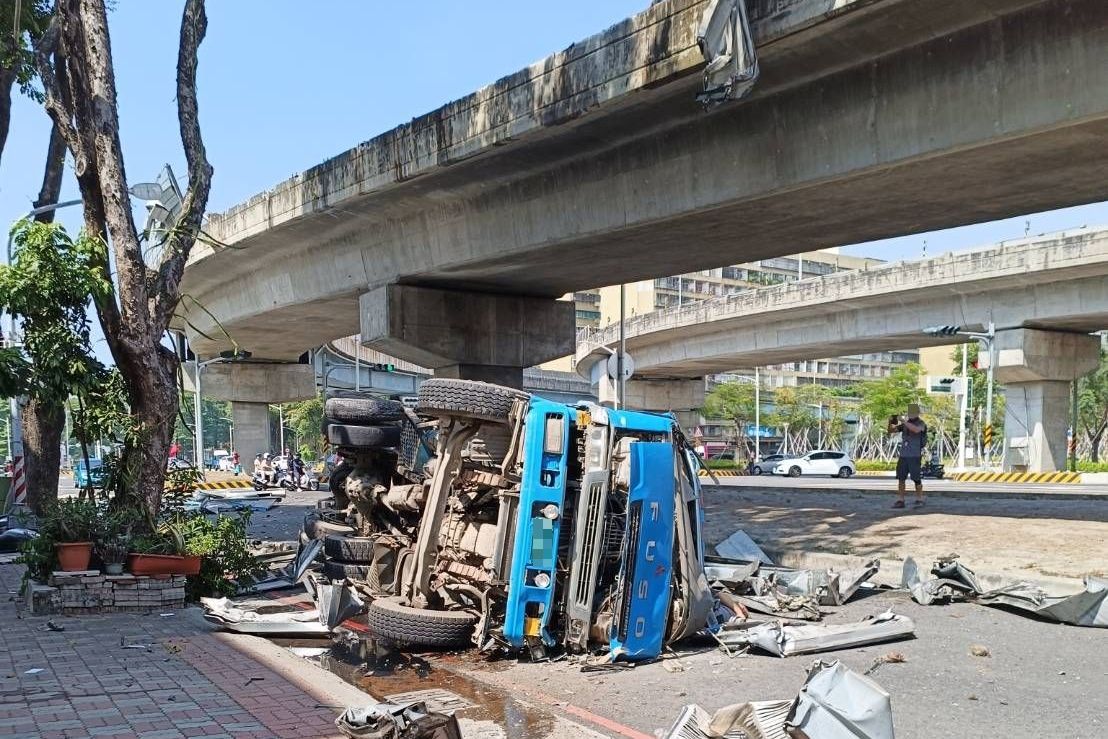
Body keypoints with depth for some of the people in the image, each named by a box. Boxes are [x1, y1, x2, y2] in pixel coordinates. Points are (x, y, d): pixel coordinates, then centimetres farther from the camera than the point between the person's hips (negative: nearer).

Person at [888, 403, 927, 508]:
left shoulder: (921, 423, -5)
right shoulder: (905, 423, 11)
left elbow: (916, 430, -29)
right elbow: (891, 430, 10)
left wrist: (903, 421, -31)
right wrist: (890, 422, -11)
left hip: (915, 455, -5)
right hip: (903, 455, 5)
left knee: (916, 478, -1)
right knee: (901, 478, 2)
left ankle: (919, 500, 11)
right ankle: (900, 501, 5)